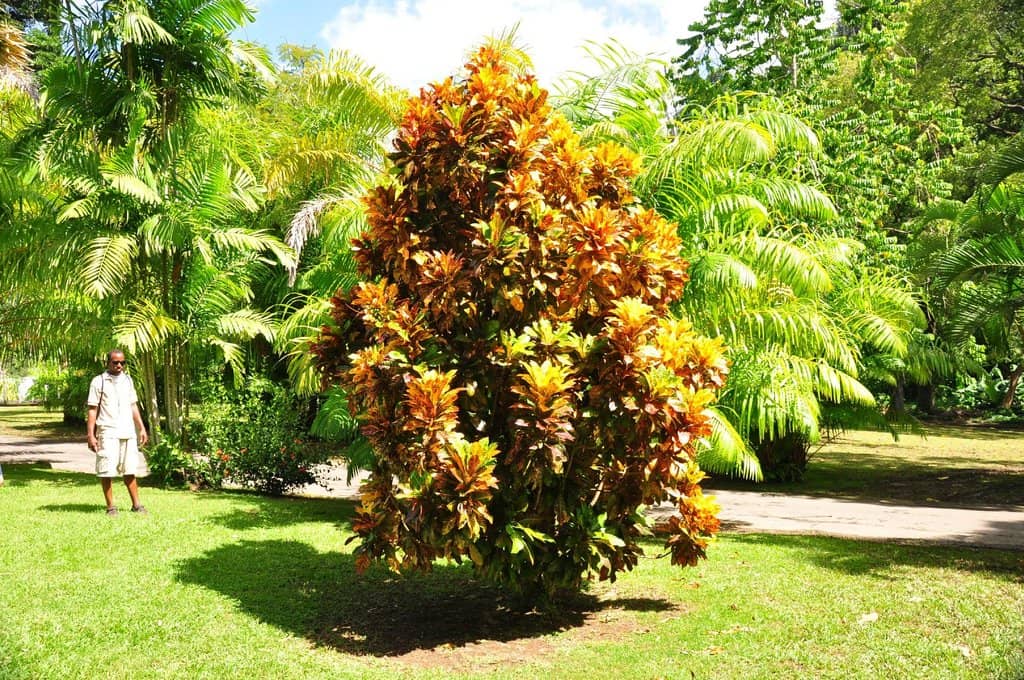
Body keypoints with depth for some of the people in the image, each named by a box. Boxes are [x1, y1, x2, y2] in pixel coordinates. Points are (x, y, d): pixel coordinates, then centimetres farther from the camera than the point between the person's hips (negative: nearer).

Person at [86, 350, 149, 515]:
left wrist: (142, 428, 12)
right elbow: (92, 409, -3)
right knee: (107, 471, -3)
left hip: (128, 432, 4)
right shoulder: (99, 381, -1)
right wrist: (90, 435, -9)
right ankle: (111, 506, 5)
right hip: (108, 432, -4)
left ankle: (136, 504, 13)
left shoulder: (127, 380, 13)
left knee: (130, 470, 8)